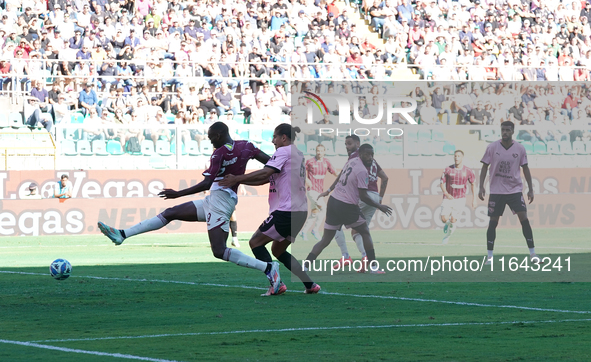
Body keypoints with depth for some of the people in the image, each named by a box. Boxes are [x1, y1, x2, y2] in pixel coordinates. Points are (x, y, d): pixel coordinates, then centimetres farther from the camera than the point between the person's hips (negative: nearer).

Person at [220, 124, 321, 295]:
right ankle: (309, 284, 11)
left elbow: (265, 173, -23)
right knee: (278, 250, 19)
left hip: (286, 211, -9)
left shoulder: (284, 151, -8)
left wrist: (237, 178, -21)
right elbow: (267, 178, 17)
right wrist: (238, 181, 11)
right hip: (300, 211, 9)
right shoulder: (298, 154, 19)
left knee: (256, 242, -1)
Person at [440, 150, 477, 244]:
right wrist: (446, 193, -17)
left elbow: (473, 184, 11)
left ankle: (447, 235, 16)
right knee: (444, 219, -15)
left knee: (453, 220, -13)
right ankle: (447, 224, 24)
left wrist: (474, 200, 8)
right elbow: (442, 183, 2)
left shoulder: (468, 171, 0)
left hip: (460, 199, 0)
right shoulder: (448, 170, -1)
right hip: (448, 198, 0)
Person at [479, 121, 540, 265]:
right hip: (496, 191, 0)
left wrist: (531, 189, 4)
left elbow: (525, 169, 7)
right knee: (493, 221, 0)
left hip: (515, 189, 0)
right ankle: (490, 256, 7)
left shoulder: (520, 149, 0)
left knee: (524, 218, -9)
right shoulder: (492, 148, -2)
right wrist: (481, 187, -5)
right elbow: (485, 167, 3)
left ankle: (532, 253, -3)